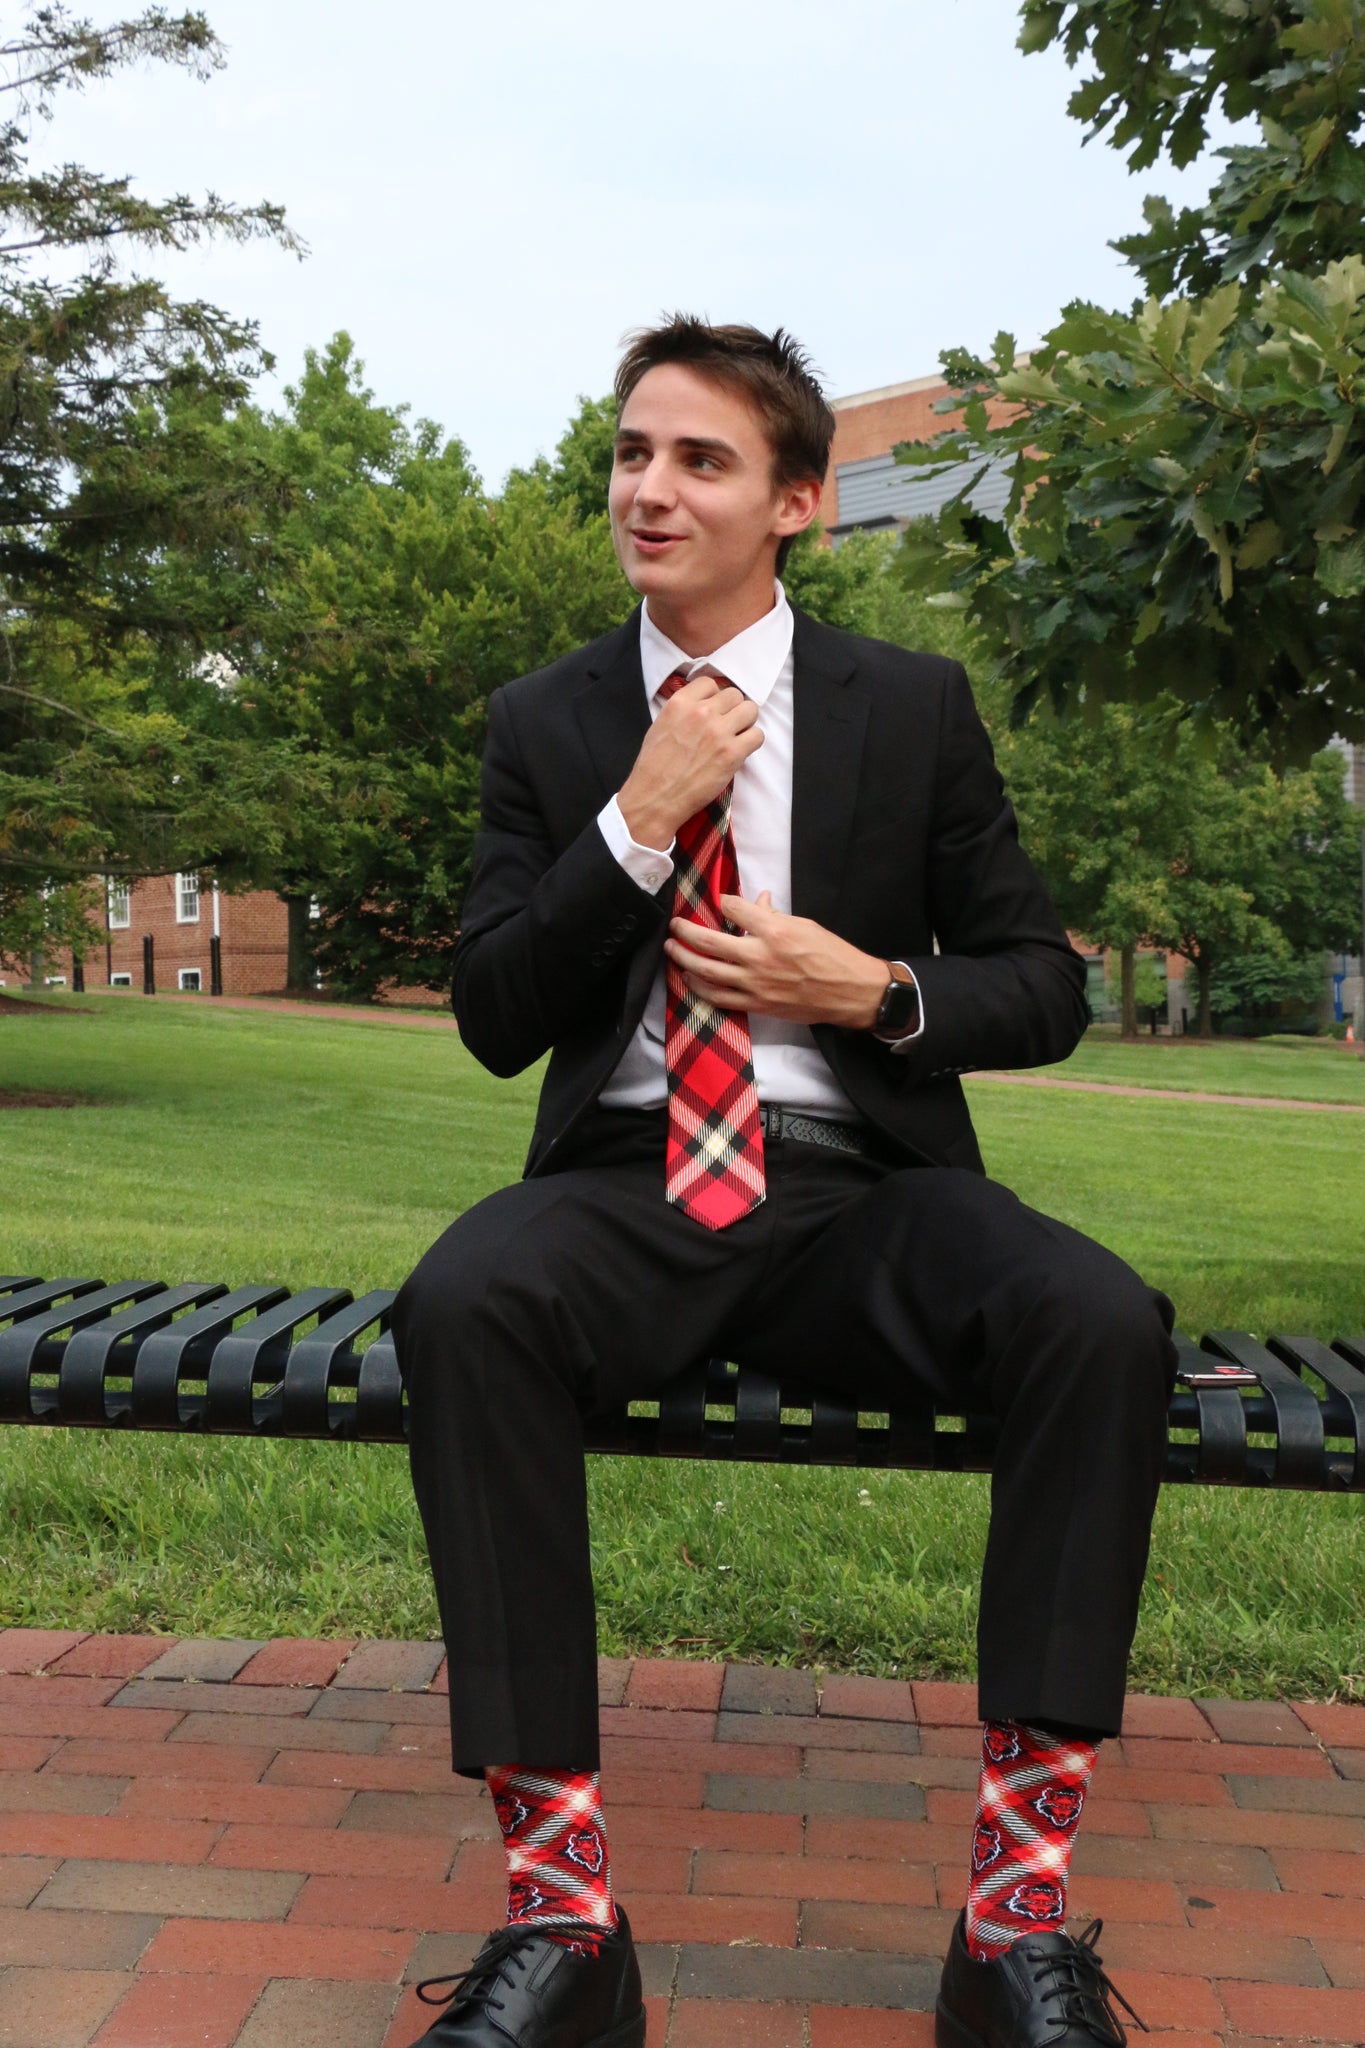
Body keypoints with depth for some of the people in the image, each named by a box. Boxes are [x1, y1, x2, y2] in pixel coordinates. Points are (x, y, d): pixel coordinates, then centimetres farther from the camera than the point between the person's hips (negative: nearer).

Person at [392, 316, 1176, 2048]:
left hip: (858, 1198, 0)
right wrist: (638, 820, -9)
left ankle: (1018, 1909, -18)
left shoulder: (916, 707, 7)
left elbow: (1045, 991, 9)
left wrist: (876, 990, -11)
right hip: (630, 1191, 0)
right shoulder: (547, 724, 9)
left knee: (1104, 1323, -30)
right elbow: (495, 1023, 3)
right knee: (460, 1300, -33)